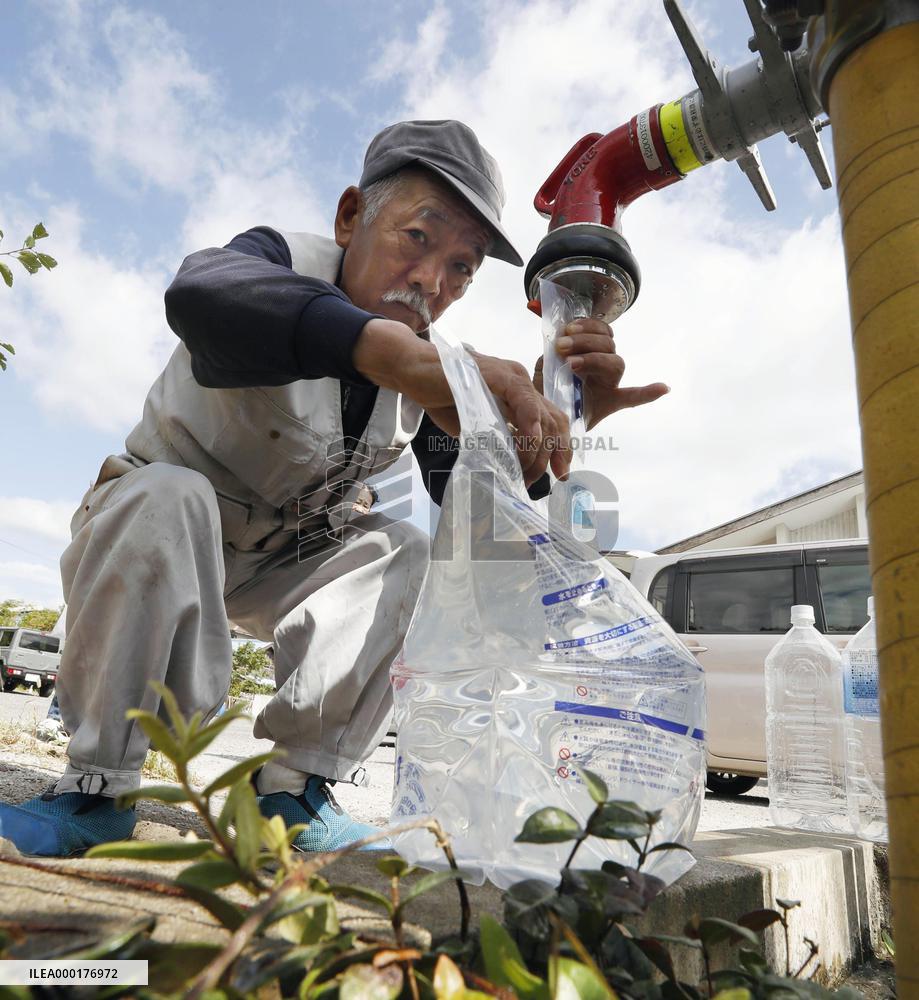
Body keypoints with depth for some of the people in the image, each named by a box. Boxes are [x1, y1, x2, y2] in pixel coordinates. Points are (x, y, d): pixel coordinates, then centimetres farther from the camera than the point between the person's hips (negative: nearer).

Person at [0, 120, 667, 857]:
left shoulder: (437, 366, -10)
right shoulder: (284, 260, -24)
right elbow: (200, 294, -52)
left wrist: (553, 425, -34)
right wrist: (397, 353, -68)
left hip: (288, 559, 4)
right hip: (158, 533, -4)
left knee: (409, 558, -17)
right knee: (164, 497, -34)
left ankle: (295, 789, -9)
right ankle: (98, 788, -18)